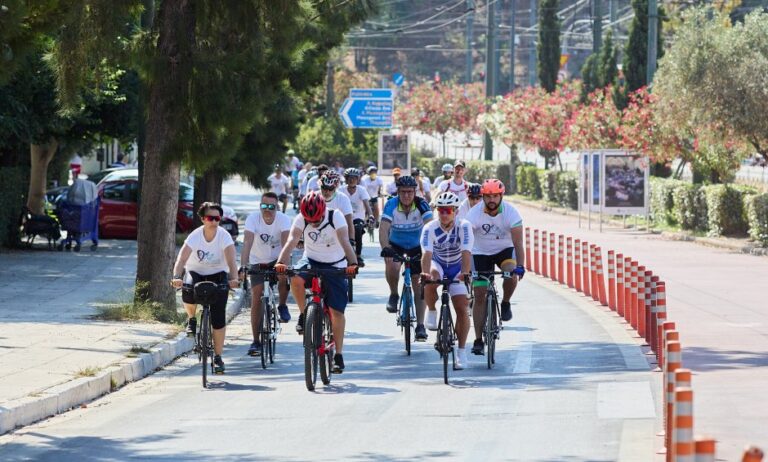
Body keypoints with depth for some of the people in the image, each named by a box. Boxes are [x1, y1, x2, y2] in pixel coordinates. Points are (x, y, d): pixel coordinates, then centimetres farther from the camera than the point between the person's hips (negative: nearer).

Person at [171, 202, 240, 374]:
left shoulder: (224, 236, -20)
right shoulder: (195, 236, -21)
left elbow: (231, 260, -32)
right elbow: (182, 259, -31)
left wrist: (234, 279, -51)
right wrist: (176, 277, -49)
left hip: (218, 275, 0)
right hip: (195, 272, 0)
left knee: (218, 318, -12)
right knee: (188, 293, -35)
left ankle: (217, 357, 2)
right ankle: (192, 319, -1)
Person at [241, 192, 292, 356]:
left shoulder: (283, 219, -22)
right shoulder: (253, 218, -23)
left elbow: (285, 242, -34)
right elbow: (247, 242, -34)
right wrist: (243, 265, -48)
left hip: (277, 259, 0)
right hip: (258, 262, 0)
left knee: (284, 276, -33)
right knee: (256, 300, -7)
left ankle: (282, 306, -2)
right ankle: (256, 342, 0)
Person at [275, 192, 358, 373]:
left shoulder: (335, 217, -21)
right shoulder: (301, 219, -16)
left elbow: (344, 242, -32)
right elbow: (292, 241, -29)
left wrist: (353, 263, -48)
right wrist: (281, 262, -46)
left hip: (335, 266, -1)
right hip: (311, 260, 1)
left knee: (337, 311, -5)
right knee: (296, 279, -32)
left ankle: (339, 355, 5)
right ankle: (304, 315, -7)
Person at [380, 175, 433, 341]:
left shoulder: (421, 205, -22)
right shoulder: (391, 205, -23)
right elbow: (383, 228, -32)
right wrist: (385, 248, -49)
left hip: (416, 246, 1)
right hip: (396, 244, 0)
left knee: (418, 284, -3)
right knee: (391, 266, -32)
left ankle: (420, 325, 1)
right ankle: (394, 295, -3)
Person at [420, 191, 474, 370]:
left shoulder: (464, 226, -24)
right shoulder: (430, 228, -23)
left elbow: (466, 252, -36)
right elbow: (426, 253, -35)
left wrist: (465, 273, -54)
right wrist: (425, 273, -55)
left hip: (457, 268, 0)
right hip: (438, 264, 0)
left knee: (462, 308, -11)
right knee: (430, 281, -36)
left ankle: (461, 351, -1)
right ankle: (431, 313, -9)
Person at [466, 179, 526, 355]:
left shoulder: (511, 212, -23)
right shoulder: (475, 213, -23)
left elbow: (518, 243, -28)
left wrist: (520, 266, -41)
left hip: (505, 249, 0)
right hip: (481, 253, 0)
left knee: (511, 274, -32)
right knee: (479, 295, -5)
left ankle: (505, 303, -2)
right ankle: (478, 340, 3)